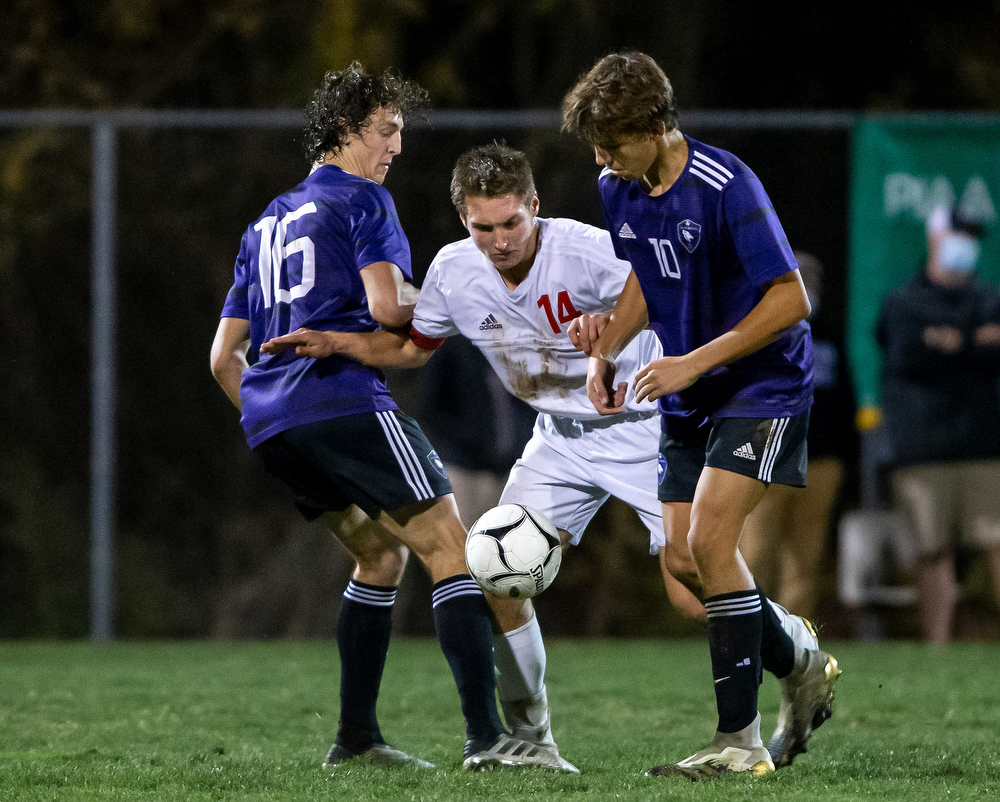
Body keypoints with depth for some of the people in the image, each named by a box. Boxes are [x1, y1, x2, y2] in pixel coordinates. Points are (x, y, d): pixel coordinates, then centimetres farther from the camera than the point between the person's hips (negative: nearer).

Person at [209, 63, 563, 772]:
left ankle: (357, 736, 15)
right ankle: (486, 736, -23)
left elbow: (225, 356, 25)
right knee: (450, 547, -10)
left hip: (268, 421, 9)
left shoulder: (266, 224, 27)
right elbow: (386, 306, -12)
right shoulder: (361, 199, 3)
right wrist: (431, 302, 8)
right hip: (344, 401, -9)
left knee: (381, 553, 22)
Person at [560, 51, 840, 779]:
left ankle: (741, 741, -15)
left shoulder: (725, 187, -24)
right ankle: (801, 666, 27)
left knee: (709, 539, -20)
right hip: (687, 398, 8)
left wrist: (694, 362, -24)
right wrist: (606, 353, 0)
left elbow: (790, 301, -22)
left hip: (762, 384, -8)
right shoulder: (619, 189, -1)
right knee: (682, 562, 2)